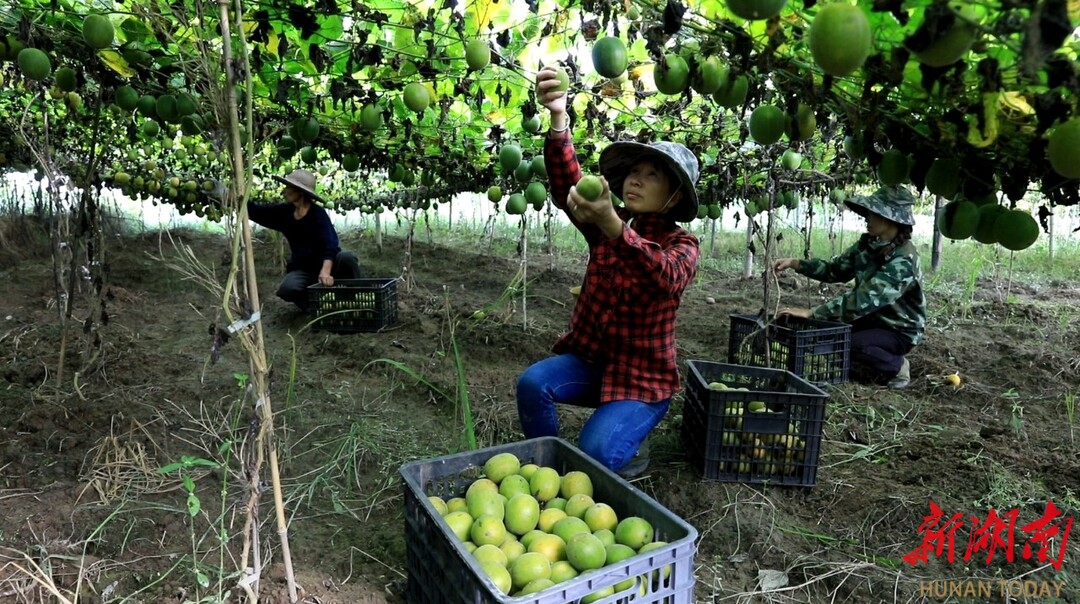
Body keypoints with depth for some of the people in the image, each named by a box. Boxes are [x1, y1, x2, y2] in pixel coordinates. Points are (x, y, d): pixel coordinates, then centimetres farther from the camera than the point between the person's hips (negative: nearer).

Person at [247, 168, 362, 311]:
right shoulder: (283, 212, 2)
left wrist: (325, 270, -43)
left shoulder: (318, 213, -16)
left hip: (326, 264, -3)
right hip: (302, 269, 3)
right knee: (286, 289, -29)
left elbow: (331, 244, -28)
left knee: (347, 257, -35)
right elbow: (254, 211, 9)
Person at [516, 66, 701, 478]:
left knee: (592, 455, -23)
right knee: (532, 383, -24)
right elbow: (567, 184, -18)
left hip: (644, 376, -3)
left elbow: (667, 276, -34)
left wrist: (613, 227, -49)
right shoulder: (606, 224, 1)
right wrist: (559, 121, -36)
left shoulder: (682, 243, -8)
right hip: (589, 357, 4)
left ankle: (630, 458, 11)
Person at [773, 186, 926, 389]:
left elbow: (862, 300, -37)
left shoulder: (903, 262, -29)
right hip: (873, 320, 7)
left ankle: (896, 366, -2)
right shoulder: (868, 244, -4)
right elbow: (835, 270, 3)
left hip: (899, 331, -7)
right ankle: (869, 366, 11)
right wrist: (796, 263, -12)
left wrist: (811, 312, -40)